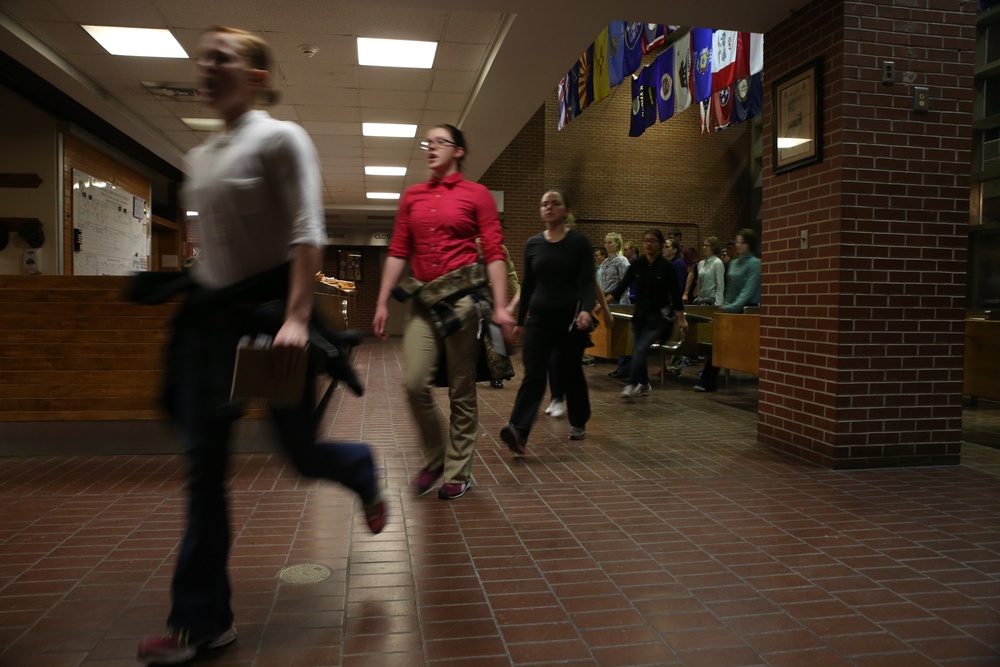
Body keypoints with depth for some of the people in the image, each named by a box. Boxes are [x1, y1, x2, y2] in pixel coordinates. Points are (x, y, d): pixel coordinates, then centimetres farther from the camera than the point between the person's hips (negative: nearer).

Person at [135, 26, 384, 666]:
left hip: (269, 306, -6)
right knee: (205, 465, 2)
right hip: (211, 312, 6)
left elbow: (307, 234, -16)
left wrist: (295, 318, -26)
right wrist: (196, 300, 18)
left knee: (301, 450, 3)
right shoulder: (201, 156, 15)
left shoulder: (281, 138, -6)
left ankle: (362, 469, 41)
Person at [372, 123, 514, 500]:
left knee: (461, 390, 2)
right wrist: (383, 302, 7)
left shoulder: (476, 195, 3)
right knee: (414, 382, -7)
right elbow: (398, 252, 13)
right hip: (424, 298, 3)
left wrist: (500, 306, -11)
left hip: (463, 294, -3)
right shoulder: (412, 197, 14)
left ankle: (458, 472, 15)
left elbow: (494, 253, -3)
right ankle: (433, 459, 16)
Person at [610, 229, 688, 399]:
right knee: (637, 350, 8)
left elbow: (675, 293, -5)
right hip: (640, 314, 4)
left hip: (659, 316, -4)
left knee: (641, 348, -18)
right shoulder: (637, 264, -1)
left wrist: (681, 318, -3)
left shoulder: (666, 266, -10)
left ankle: (631, 384, -11)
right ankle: (643, 384, 27)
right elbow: (622, 286, 0)